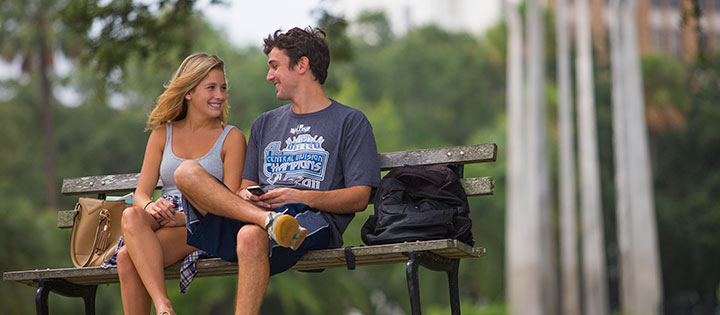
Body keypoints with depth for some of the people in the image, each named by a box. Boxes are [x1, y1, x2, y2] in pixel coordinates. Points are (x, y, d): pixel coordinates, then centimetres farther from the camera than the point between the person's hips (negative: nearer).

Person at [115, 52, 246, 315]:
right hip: (164, 220, 4)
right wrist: (151, 207, -18)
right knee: (131, 215, -36)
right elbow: (141, 192, 9)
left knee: (128, 257, -32)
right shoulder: (162, 134, 17)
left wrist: (185, 217, -20)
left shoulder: (232, 138, 6)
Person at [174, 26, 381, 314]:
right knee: (187, 172, -19)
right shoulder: (265, 124, 31)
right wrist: (246, 196, 0)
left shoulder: (351, 122, 12)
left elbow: (359, 198, 2)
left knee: (251, 236, -40)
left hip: (315, 220, -6)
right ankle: (269, 220, -35)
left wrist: (300, 196, -13)